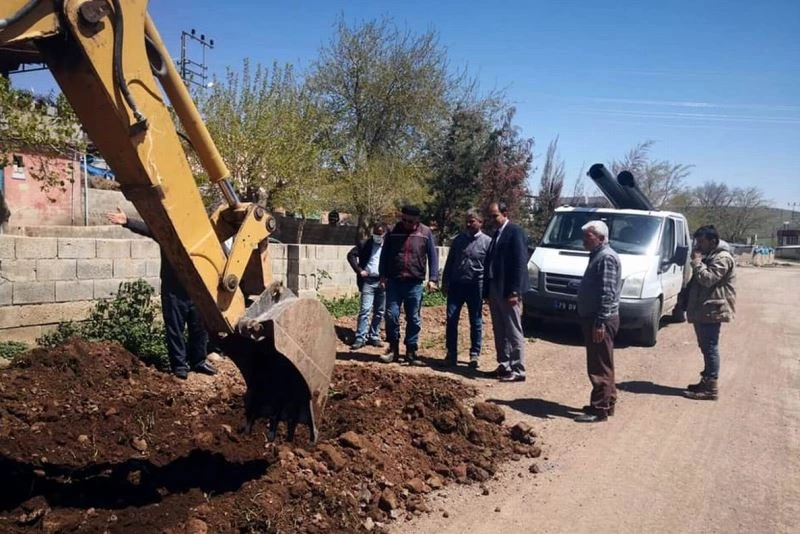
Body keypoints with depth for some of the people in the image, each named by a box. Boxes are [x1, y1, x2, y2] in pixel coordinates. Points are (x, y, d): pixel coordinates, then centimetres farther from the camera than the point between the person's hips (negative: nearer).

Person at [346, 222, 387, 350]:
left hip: (382, 282, 2)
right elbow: (351, 254, 1)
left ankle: (374, 337, 21)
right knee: (365, 310, -8)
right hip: (368, 281, -2)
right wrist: (359, 270, -6)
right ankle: (360, 338, -5)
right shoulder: (366, 244, 2)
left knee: (379, 312, 9)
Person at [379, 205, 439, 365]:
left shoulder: (426, 233, 0)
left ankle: (411, 351, 17)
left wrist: (433, 279, -5)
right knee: (391, 315, -1)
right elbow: (384, 254, 10)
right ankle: (393, 348, 14)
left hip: (415, 283, -1)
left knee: (414, 319, 6)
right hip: (394, 281, 1)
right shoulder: (393, 231, 3)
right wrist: (383, 274, 4)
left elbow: (432, 256, 2)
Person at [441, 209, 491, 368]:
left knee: (476, 322, 6)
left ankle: (474, 355, 16)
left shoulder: (487, 241, -2)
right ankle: (451, 353, 10)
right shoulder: (458, 240, 9)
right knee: (451, 319, 1)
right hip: (456, 285, 3)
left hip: (475, 286, -3)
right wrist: (445, 281, 7)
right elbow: (449, 262, 12)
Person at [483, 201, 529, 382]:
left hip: (508, 292, -9)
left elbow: (520, 263, -16)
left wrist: (515, 291, -21)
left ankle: (518, 370, 3)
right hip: (495, 290, 9)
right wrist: (487, 291, 14)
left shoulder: (515, 232, -10)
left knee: (514, 332, -2)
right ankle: (504, 365, 23)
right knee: (499, 332, 14)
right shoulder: (497, 234, 17)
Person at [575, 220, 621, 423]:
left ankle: (600, 409, 2)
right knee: (601, 366, 17)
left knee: (599, 367, -5)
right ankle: (606, 403, 27)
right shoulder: (598, 255, 17)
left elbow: (607, 294, -22)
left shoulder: (606, 257, -15)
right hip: (592, 318, 10)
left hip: (601, 321, -10)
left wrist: (600, 323, -23)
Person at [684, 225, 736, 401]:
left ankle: (711, 388, -6)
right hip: (703, 310, 10)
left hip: (712, 311, -10)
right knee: (706, 347, 15)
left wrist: (696, 261, -15)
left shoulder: (722, 258, -12)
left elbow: (707, 279, -23)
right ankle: (706, 381, 23)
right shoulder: (709, 257, 19)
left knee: (710, 348, -8)